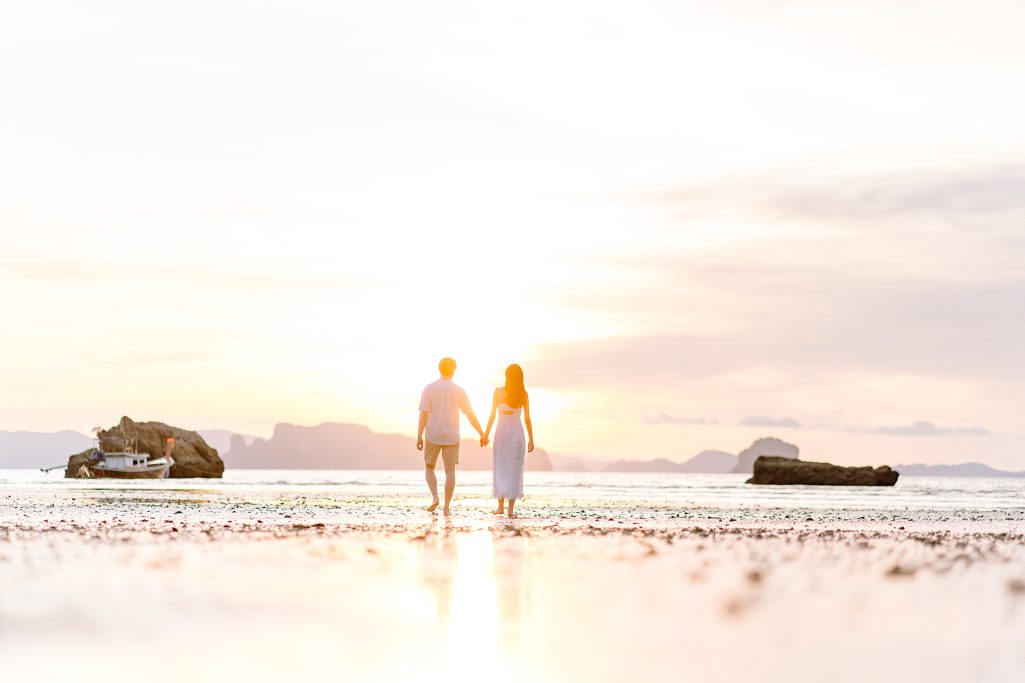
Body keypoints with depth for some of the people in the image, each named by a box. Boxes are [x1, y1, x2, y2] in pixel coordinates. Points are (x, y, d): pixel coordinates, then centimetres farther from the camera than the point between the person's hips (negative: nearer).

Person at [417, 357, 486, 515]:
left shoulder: (429, 389, -3)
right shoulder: (459, 391, -1)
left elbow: (424, 414, -9)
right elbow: (470, 415, 1)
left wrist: (419, 436, -8)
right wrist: (482, 434, 9)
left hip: (432, 436, 0)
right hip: (451, 437, 0)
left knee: (430, 467, 15)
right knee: (450, 471, 4)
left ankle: (434, 497, -4)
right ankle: (447, 506, 0)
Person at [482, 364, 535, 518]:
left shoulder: (499, 392, -3)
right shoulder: (524, 394, 1)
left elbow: (492, 415, -3)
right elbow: (527, 418, 2)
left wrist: (486, 435, 3)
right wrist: (531, 439, 8)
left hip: (502, 432, -1)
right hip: (517, 432, 1)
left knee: (500, 469, 7)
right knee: (515, 470, 3)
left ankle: (501, 506, 4)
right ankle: (511, 508, -1)